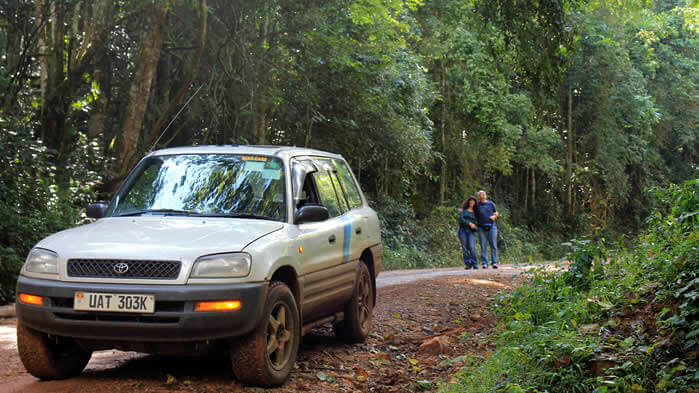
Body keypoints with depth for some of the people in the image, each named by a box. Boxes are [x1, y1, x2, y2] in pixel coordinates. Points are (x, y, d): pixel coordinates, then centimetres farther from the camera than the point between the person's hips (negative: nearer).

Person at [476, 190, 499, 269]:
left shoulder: (491, 203, 11)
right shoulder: (477, 205, 10)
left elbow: (496, 213, 18)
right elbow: (475, 216, 21)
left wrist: (494, 216, -4)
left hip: (492, 227, 0)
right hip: (482, 228, 0)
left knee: (493, 246, -4)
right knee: (483, 246, -3)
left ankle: (494, 263, -2)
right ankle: (484, 263, -1)